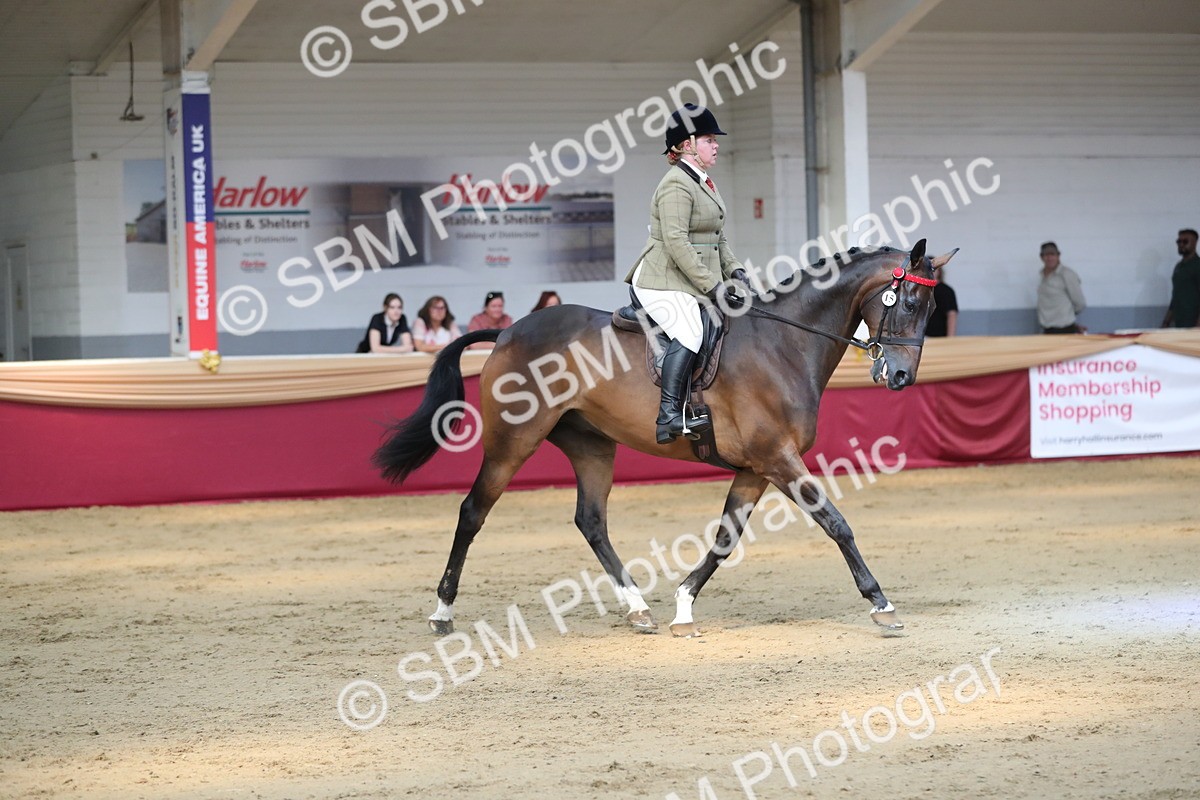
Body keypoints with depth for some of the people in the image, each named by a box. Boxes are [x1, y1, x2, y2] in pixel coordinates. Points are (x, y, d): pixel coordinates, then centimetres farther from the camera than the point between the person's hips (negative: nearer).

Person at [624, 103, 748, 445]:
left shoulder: (704, 183, 19)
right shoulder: (677, 185, -12)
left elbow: (718, 238, 25)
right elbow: (676, 242, -21)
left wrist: (734, 270, 7)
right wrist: (712, 285, -22)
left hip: (694, 281, 11)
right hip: (664, 281, -11)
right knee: (690, 330, -30)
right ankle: (669, 416, -36)